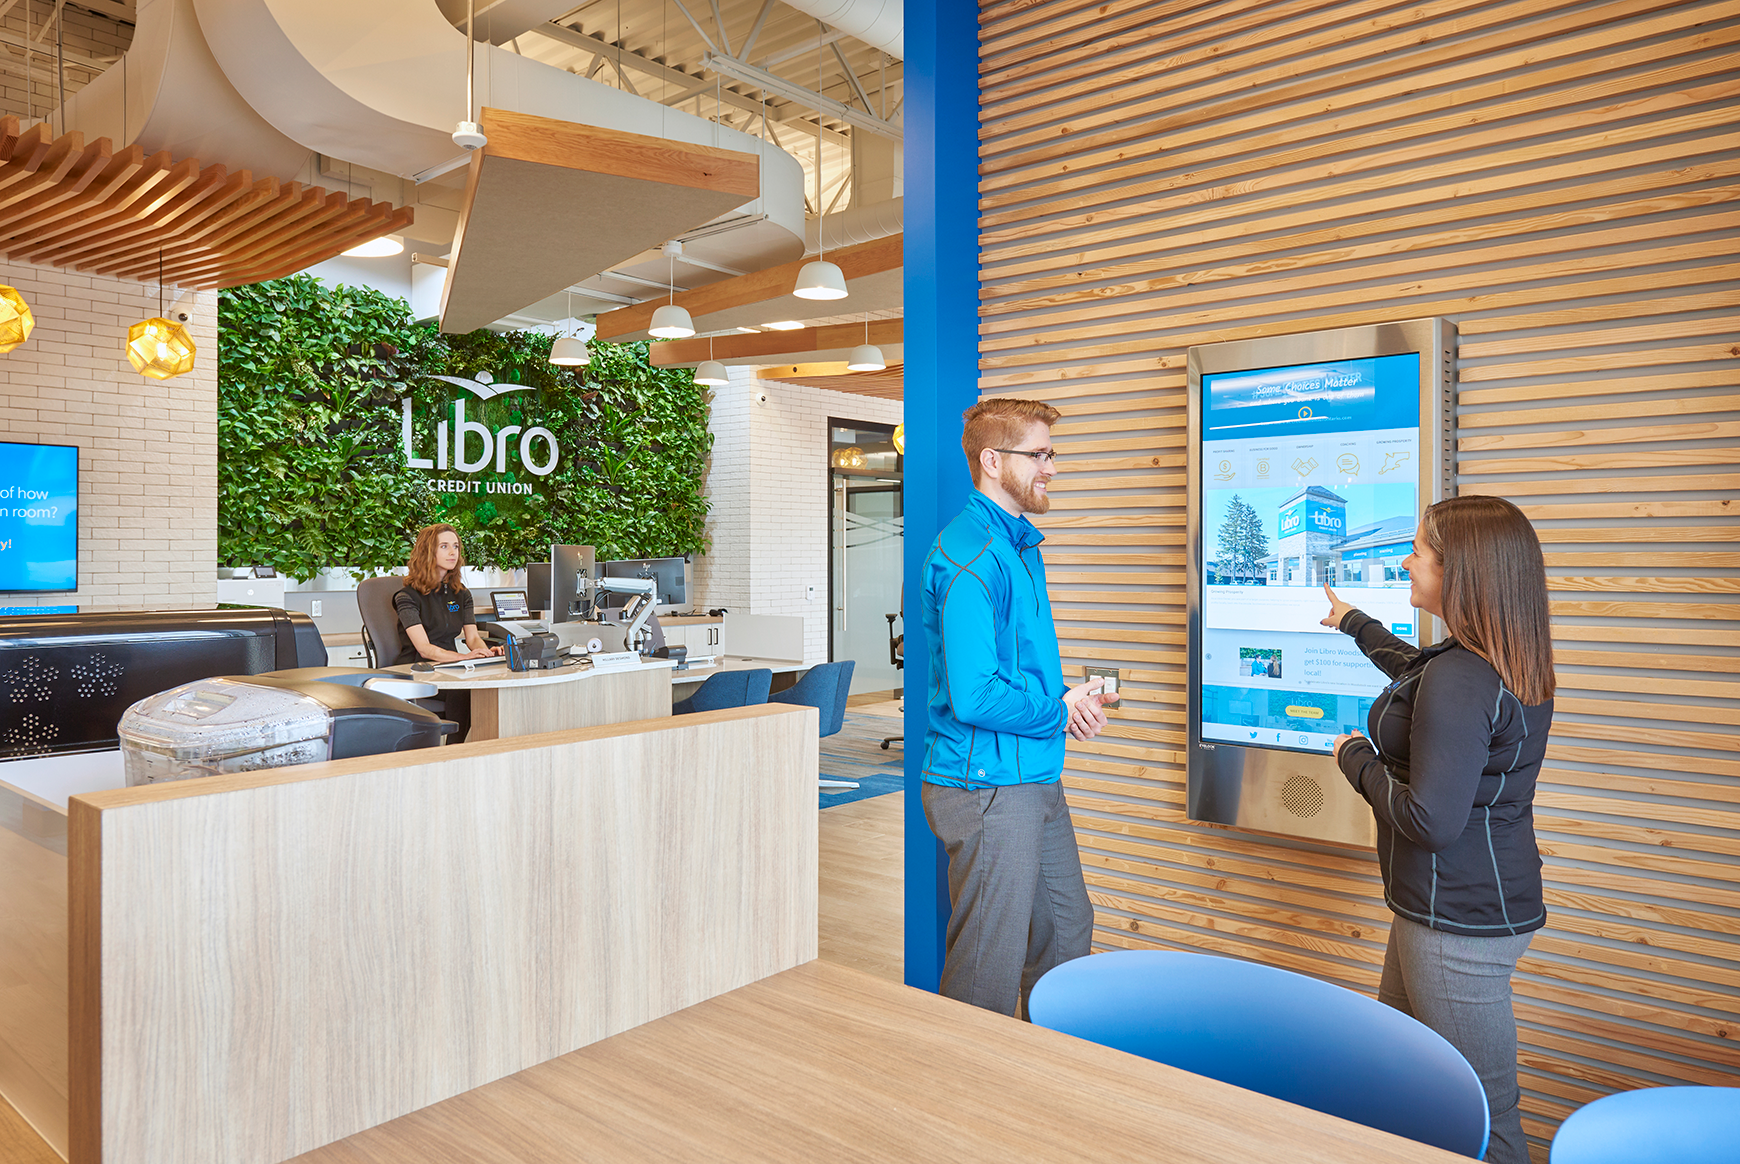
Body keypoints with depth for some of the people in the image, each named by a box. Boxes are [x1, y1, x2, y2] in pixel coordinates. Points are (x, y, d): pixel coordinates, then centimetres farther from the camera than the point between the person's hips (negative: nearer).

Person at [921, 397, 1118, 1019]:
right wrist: (1061, 711, -12)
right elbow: (975, 698, -27)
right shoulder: (970, 554, -20)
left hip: (1037, 780, 10)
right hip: (988, 787, -10)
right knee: (990, 974, 1)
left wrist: (1068, 694, 4)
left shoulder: (1019, 542, 13)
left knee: (1066, 934, 23)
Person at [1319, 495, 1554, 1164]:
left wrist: (1356, 758, -11)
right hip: (1475, 903, 11)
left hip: (1460, 922, -11)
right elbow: (1416, 671, 31)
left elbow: (1431, 821, -27)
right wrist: (1354, 623, 46)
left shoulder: (1460, 680, -25)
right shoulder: (1501, 664, 7)